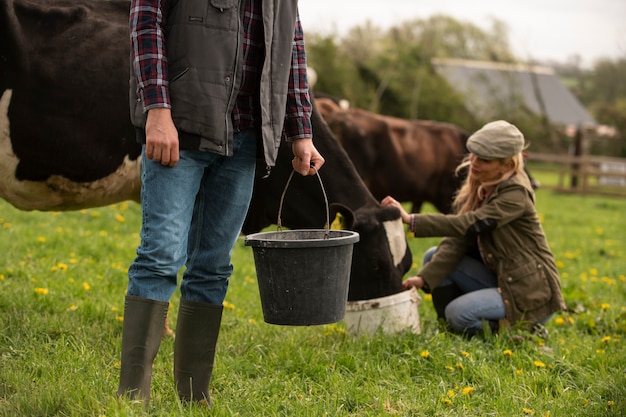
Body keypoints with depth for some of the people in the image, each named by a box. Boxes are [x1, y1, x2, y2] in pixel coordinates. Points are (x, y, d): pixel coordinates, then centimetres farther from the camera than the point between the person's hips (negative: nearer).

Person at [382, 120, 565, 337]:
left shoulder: (516, 194, -20)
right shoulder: (477, 186, 2)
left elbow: (467, 225, -31)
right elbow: (457, 239, -5)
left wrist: (410, 219, -35)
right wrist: (425, 277, -19)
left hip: (532, 293, -8)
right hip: (499, 279, 8)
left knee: (459, 313, -25)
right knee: (434, 256, -2)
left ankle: (522, 328, -2)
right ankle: (453, 330, 4)